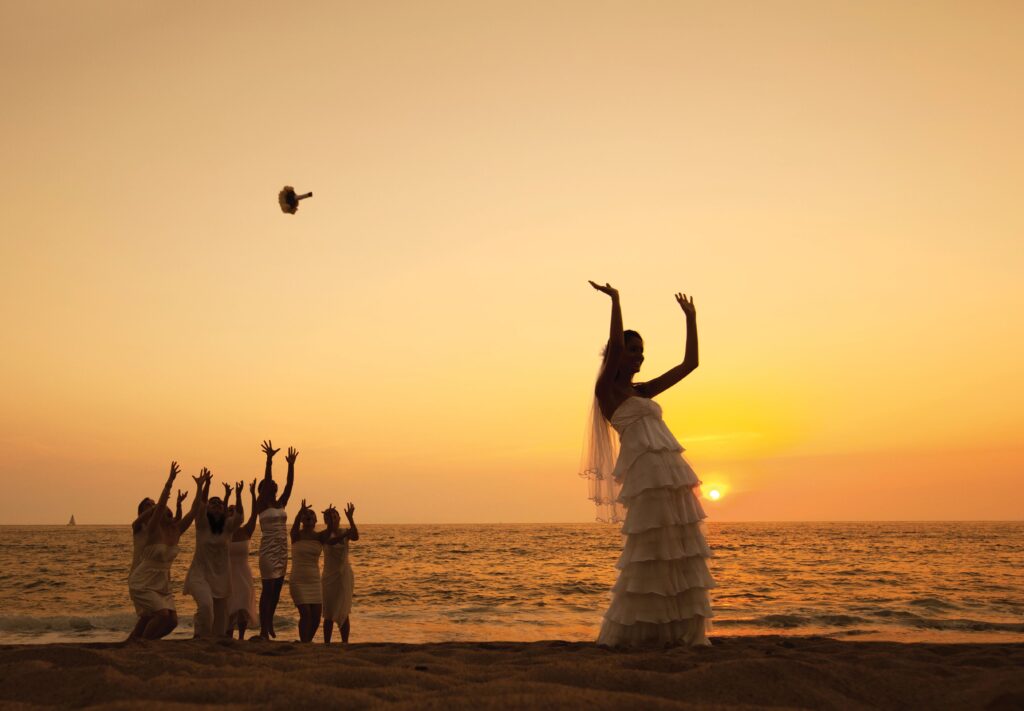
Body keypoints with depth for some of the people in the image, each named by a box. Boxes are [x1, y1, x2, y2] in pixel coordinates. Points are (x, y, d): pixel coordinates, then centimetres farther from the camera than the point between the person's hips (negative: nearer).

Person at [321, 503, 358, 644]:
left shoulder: (345, 532, 1)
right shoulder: (325, 534, -3)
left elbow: (356, 537, -21)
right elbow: (330, 541, -27)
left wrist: (350, 518, -33)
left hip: (344, 575, 1)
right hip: (329, 576, -1)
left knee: (343, 613, 0)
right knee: (329, 614, 3)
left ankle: (345, 643, 3)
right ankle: (326, 643, 9)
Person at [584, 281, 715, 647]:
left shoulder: (643, 390, 22)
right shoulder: (607, 390, 2)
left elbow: (690, 363, 24)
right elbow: (614, 345, -15)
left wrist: (690, 318, 23)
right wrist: (615, 301, -12)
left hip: (675, 475, 8)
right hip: (647, 475, -8)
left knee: (681, 555, 7)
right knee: (648, 556, -5)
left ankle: (681, 631, 15)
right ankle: (628, 632, 7)